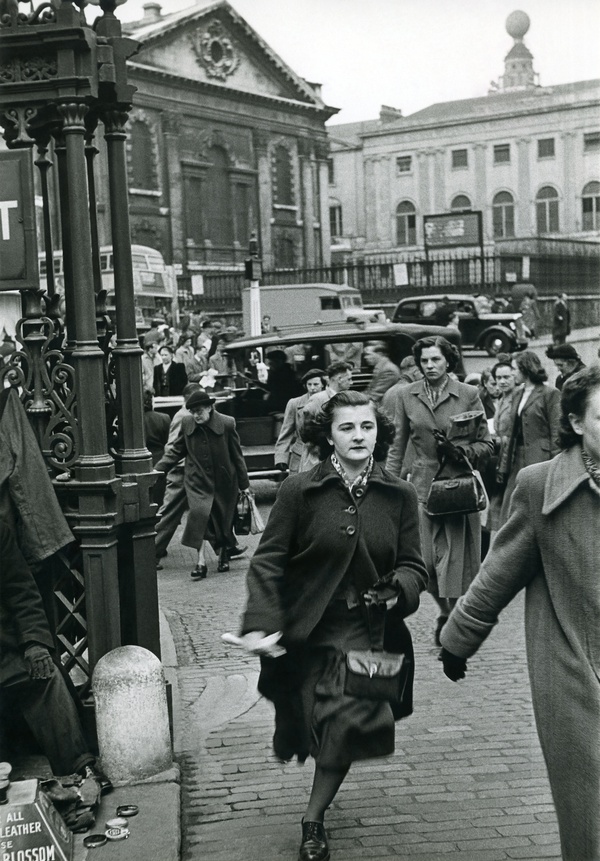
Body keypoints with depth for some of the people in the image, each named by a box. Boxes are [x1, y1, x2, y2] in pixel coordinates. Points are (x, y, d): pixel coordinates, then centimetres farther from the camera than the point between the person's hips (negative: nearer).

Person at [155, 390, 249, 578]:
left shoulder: (227, 423, -11)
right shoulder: (186, 423, -5)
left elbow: (237, 455, -3)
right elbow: (176, 450, 6)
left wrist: (244, 484, 1)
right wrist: (158, 469, -7)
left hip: (224, 481, 0)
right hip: (198, 481, 1)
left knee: (224, 519, 9)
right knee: (199, 513, -19)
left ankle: (225, 550, 37)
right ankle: (201, 561, -15)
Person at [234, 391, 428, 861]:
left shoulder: (399, 496, 0)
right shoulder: (300, 490, -7)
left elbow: (413, 566, 6)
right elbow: (269, 561, -7)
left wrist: (398, 589, -17)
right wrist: (261, 623, -18)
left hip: (368, 632, 1)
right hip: (309, 634, -1)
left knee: (347, 725, -10)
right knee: (331, 728, 8)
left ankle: (313, 819, 13)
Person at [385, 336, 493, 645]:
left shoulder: (468, 395, 0)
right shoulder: (406, 396, 6)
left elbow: (485, 444, 5)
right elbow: (397, 446, 9)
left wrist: (458, 451, -13)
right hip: (423, 488, 2)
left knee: (456, 559, -3)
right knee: (428, 560, 2)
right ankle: (446, 611, 29)